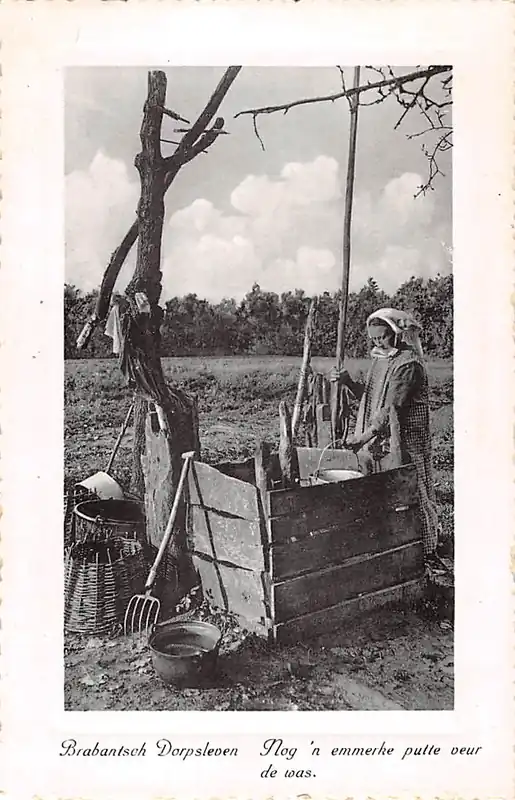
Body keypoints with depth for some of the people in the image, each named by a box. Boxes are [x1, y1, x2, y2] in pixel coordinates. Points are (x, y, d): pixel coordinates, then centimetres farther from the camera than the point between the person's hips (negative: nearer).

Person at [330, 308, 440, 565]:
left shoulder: (408, 363, -16)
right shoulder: (380, 359, 12)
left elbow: (392, 406, -24)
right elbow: (368, 396, 19)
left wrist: (365, 436, -29)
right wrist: (347, 381, 2)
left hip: (405, 437, -8)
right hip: (381, 436, 8)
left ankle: (427, 550, 12)